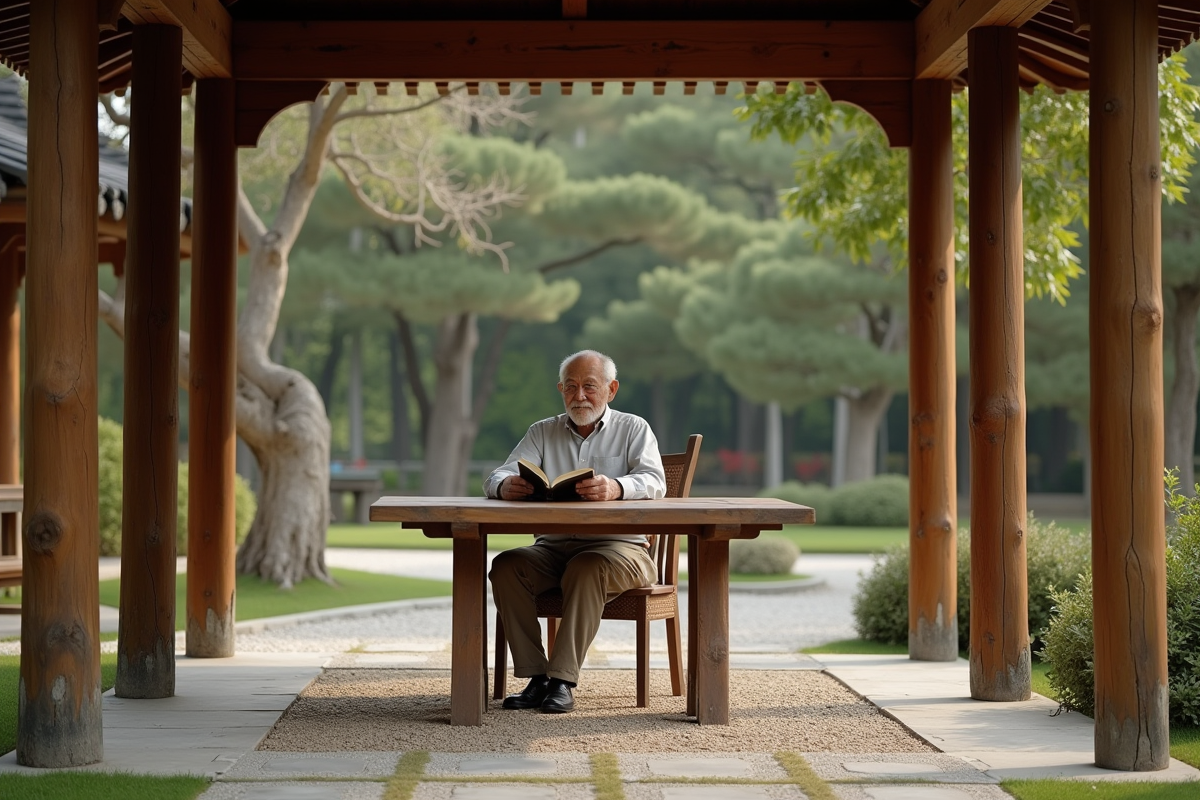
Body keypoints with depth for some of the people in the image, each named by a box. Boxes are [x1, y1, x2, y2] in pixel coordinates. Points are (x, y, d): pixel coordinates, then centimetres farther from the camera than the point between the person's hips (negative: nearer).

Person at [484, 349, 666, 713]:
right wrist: (507, 486, -27)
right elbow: (496, 479, 1)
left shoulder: (633, 429, 6)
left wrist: (615, 488, -37)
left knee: (586, 569, -35)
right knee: (505, 565, -24)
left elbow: (654, 482, -13)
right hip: (553, 547, 3)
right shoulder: (542, 433, 14)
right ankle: (536, 678, -22)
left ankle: (562, 681, -33)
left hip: (618, 545, -3)